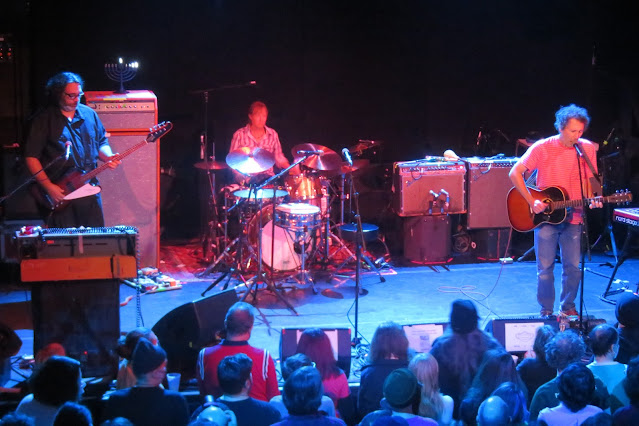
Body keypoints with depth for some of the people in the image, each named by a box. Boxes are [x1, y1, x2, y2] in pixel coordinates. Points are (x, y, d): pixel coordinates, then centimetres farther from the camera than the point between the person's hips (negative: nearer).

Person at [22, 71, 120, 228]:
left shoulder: (89, 114, 11)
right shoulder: (43, 120, -5)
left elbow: (101, 143, 19)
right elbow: (31, 157, -7)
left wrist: (108, 157, -4)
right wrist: (48, 187, -13)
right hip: (59, 194, -4)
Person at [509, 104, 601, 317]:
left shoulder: (587, 149, 0)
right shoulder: (542, 147, -10)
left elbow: (588, 180, 10)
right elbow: (515, 173, -10)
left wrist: (592, 201, -10)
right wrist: (532, 201, -16)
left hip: (573, 217, 2)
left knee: (573, 267, 3)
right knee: (545, 267, 0)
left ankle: (568, 306, 22)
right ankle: (546, 310, 15)